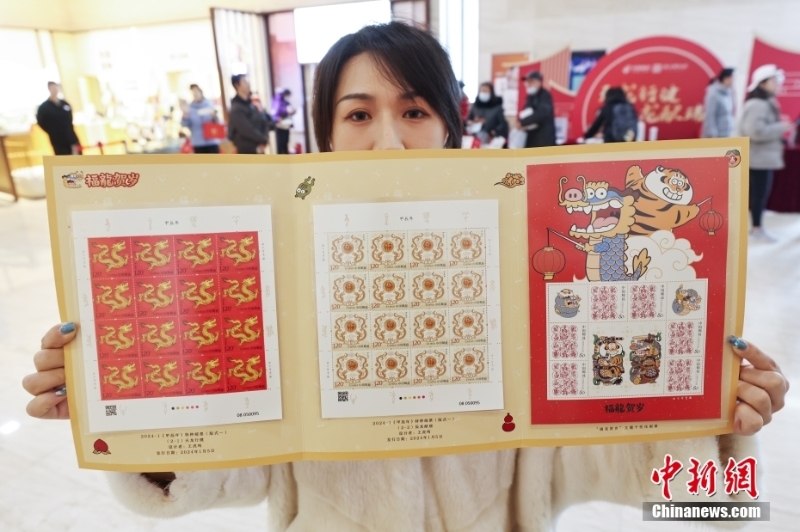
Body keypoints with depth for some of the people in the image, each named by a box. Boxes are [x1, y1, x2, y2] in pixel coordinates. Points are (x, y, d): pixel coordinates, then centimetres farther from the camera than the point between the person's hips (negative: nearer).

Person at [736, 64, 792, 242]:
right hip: (759, 157, -10)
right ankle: (757, 228, 4)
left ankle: (757, 226, 19)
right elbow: (756, 131, -28)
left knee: (762, 192, 12)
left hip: (765, 155, 10)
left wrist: (780, 138, 12)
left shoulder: (766, 102, 15)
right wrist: (781, 127, -19)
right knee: (759, 192, -4)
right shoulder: (757, 105, -18)